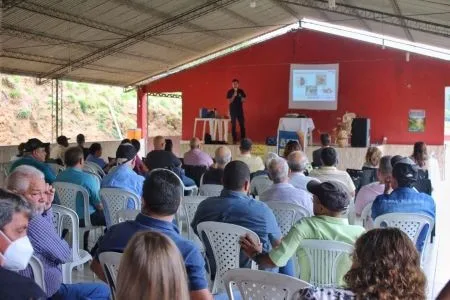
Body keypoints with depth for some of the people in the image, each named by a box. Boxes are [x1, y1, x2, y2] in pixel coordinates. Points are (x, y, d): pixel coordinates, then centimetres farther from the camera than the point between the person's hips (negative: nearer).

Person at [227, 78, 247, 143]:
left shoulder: (241, 91, 5)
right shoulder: (229, 92, -2)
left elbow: (244, 100, 9)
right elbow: (229, 101, -8)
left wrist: (242, 99, -14)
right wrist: (234, 95, -20)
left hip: (240, 110, 2)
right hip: (233, 111, -2)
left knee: (242, 125, 0)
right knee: (233, 125, 1)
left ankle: (243, 139, 7)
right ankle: (234, 139, 6)